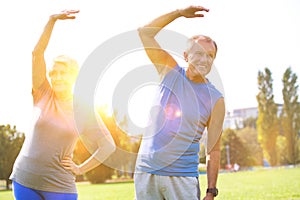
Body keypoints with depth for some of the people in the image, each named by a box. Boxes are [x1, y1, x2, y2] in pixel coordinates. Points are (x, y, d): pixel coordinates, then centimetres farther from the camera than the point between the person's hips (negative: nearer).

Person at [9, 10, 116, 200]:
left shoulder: (85, 111, -1)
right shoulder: (43, 94, 0)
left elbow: (108, 145, 3)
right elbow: (37, 53, -12)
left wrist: (81, 169, -1)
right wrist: (52, 20, -21)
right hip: (25, 180, 1)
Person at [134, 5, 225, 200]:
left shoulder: (215, 100, -2)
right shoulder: (171, 72, 4)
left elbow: (214, 151, -2)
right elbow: (144, 32, 2)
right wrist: (180, 13, -2)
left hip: (182, 178, -2)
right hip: (146, 171, 2)